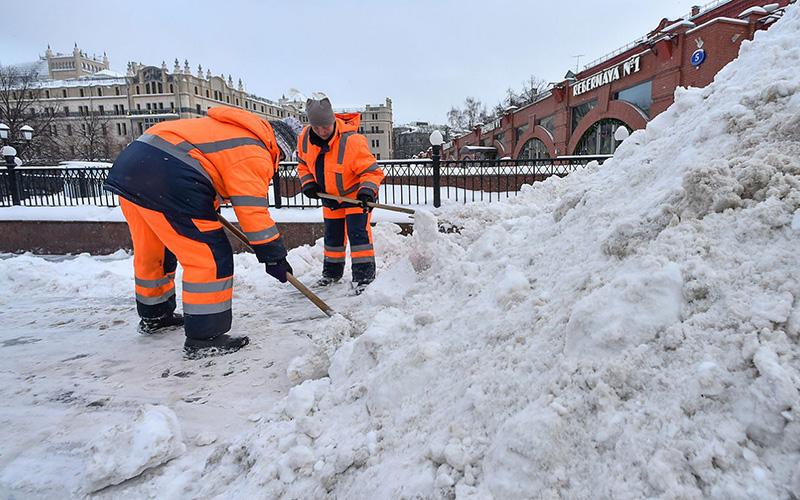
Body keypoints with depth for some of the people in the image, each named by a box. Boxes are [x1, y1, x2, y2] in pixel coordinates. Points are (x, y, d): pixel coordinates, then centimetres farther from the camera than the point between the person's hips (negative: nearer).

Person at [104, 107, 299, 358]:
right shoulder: (254, 154, -4)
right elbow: (252, 212, -10)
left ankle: (153, 316, 43)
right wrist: (274, 257, -5)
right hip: (165, 180, -11)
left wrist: (208, 208, 40)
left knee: (151, 252, 24)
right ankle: (204, 338, 2)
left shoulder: (229, 130, 25)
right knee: (210, 257, -4)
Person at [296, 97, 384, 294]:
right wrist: (308, 183, -7)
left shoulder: (352, 140, -30)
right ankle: (332, 271, 31)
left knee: (357, 232, -14)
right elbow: (303, 163, 7)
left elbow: (372, 170, -25)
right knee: (332, 235, 15)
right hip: (330, 196, 6)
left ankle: (364, 274, -6)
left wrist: (367, 190, -40)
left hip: (355, 193, -6)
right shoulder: (305, 138, -12)